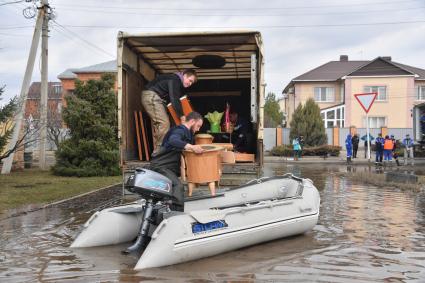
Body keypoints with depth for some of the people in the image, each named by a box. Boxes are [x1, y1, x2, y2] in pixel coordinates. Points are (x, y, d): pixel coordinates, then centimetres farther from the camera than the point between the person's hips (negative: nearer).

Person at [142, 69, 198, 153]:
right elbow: (174, 99, -24)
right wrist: (181, 115, -23)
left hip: (156, 98, 11)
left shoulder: (178, 83, 18)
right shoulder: (175, 80, -14)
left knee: (157, 124, 9)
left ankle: (157, 151, 10)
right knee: (164, 123, -16)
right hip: (151, 96, -11)